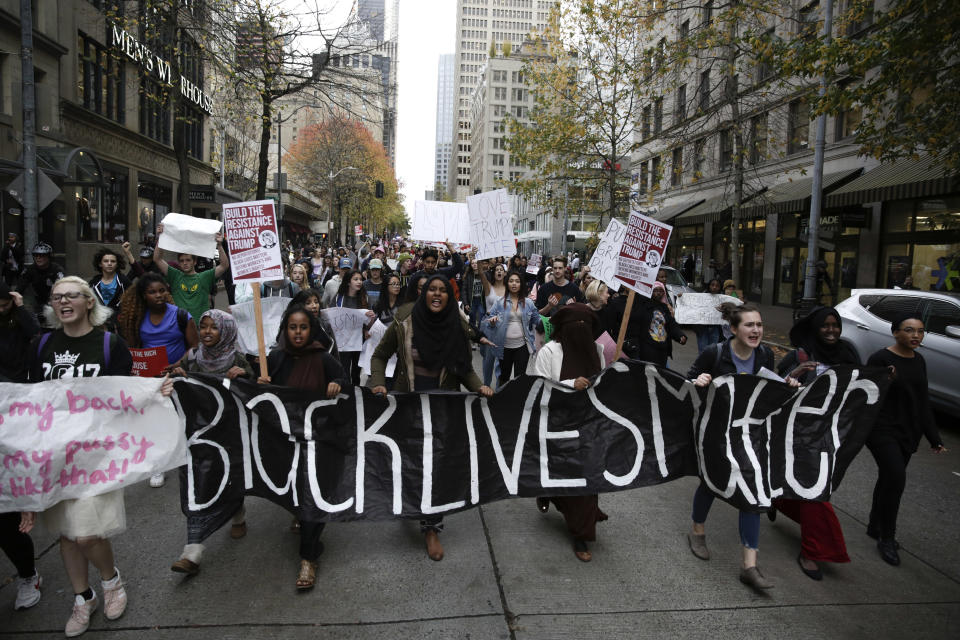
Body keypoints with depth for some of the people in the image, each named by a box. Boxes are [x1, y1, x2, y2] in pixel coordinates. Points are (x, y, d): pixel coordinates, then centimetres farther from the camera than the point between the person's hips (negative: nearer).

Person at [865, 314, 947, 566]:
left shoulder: (918, 361, 9)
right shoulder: (880, 359, -12)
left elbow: (923, 401, 16)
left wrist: (934, 437, 15)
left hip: (908, 432, 7)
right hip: (883, 430, -7)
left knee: (889, 478, 14)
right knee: (896, 477, -16)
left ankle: (876, 527, 30)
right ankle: (887, 538, -3)